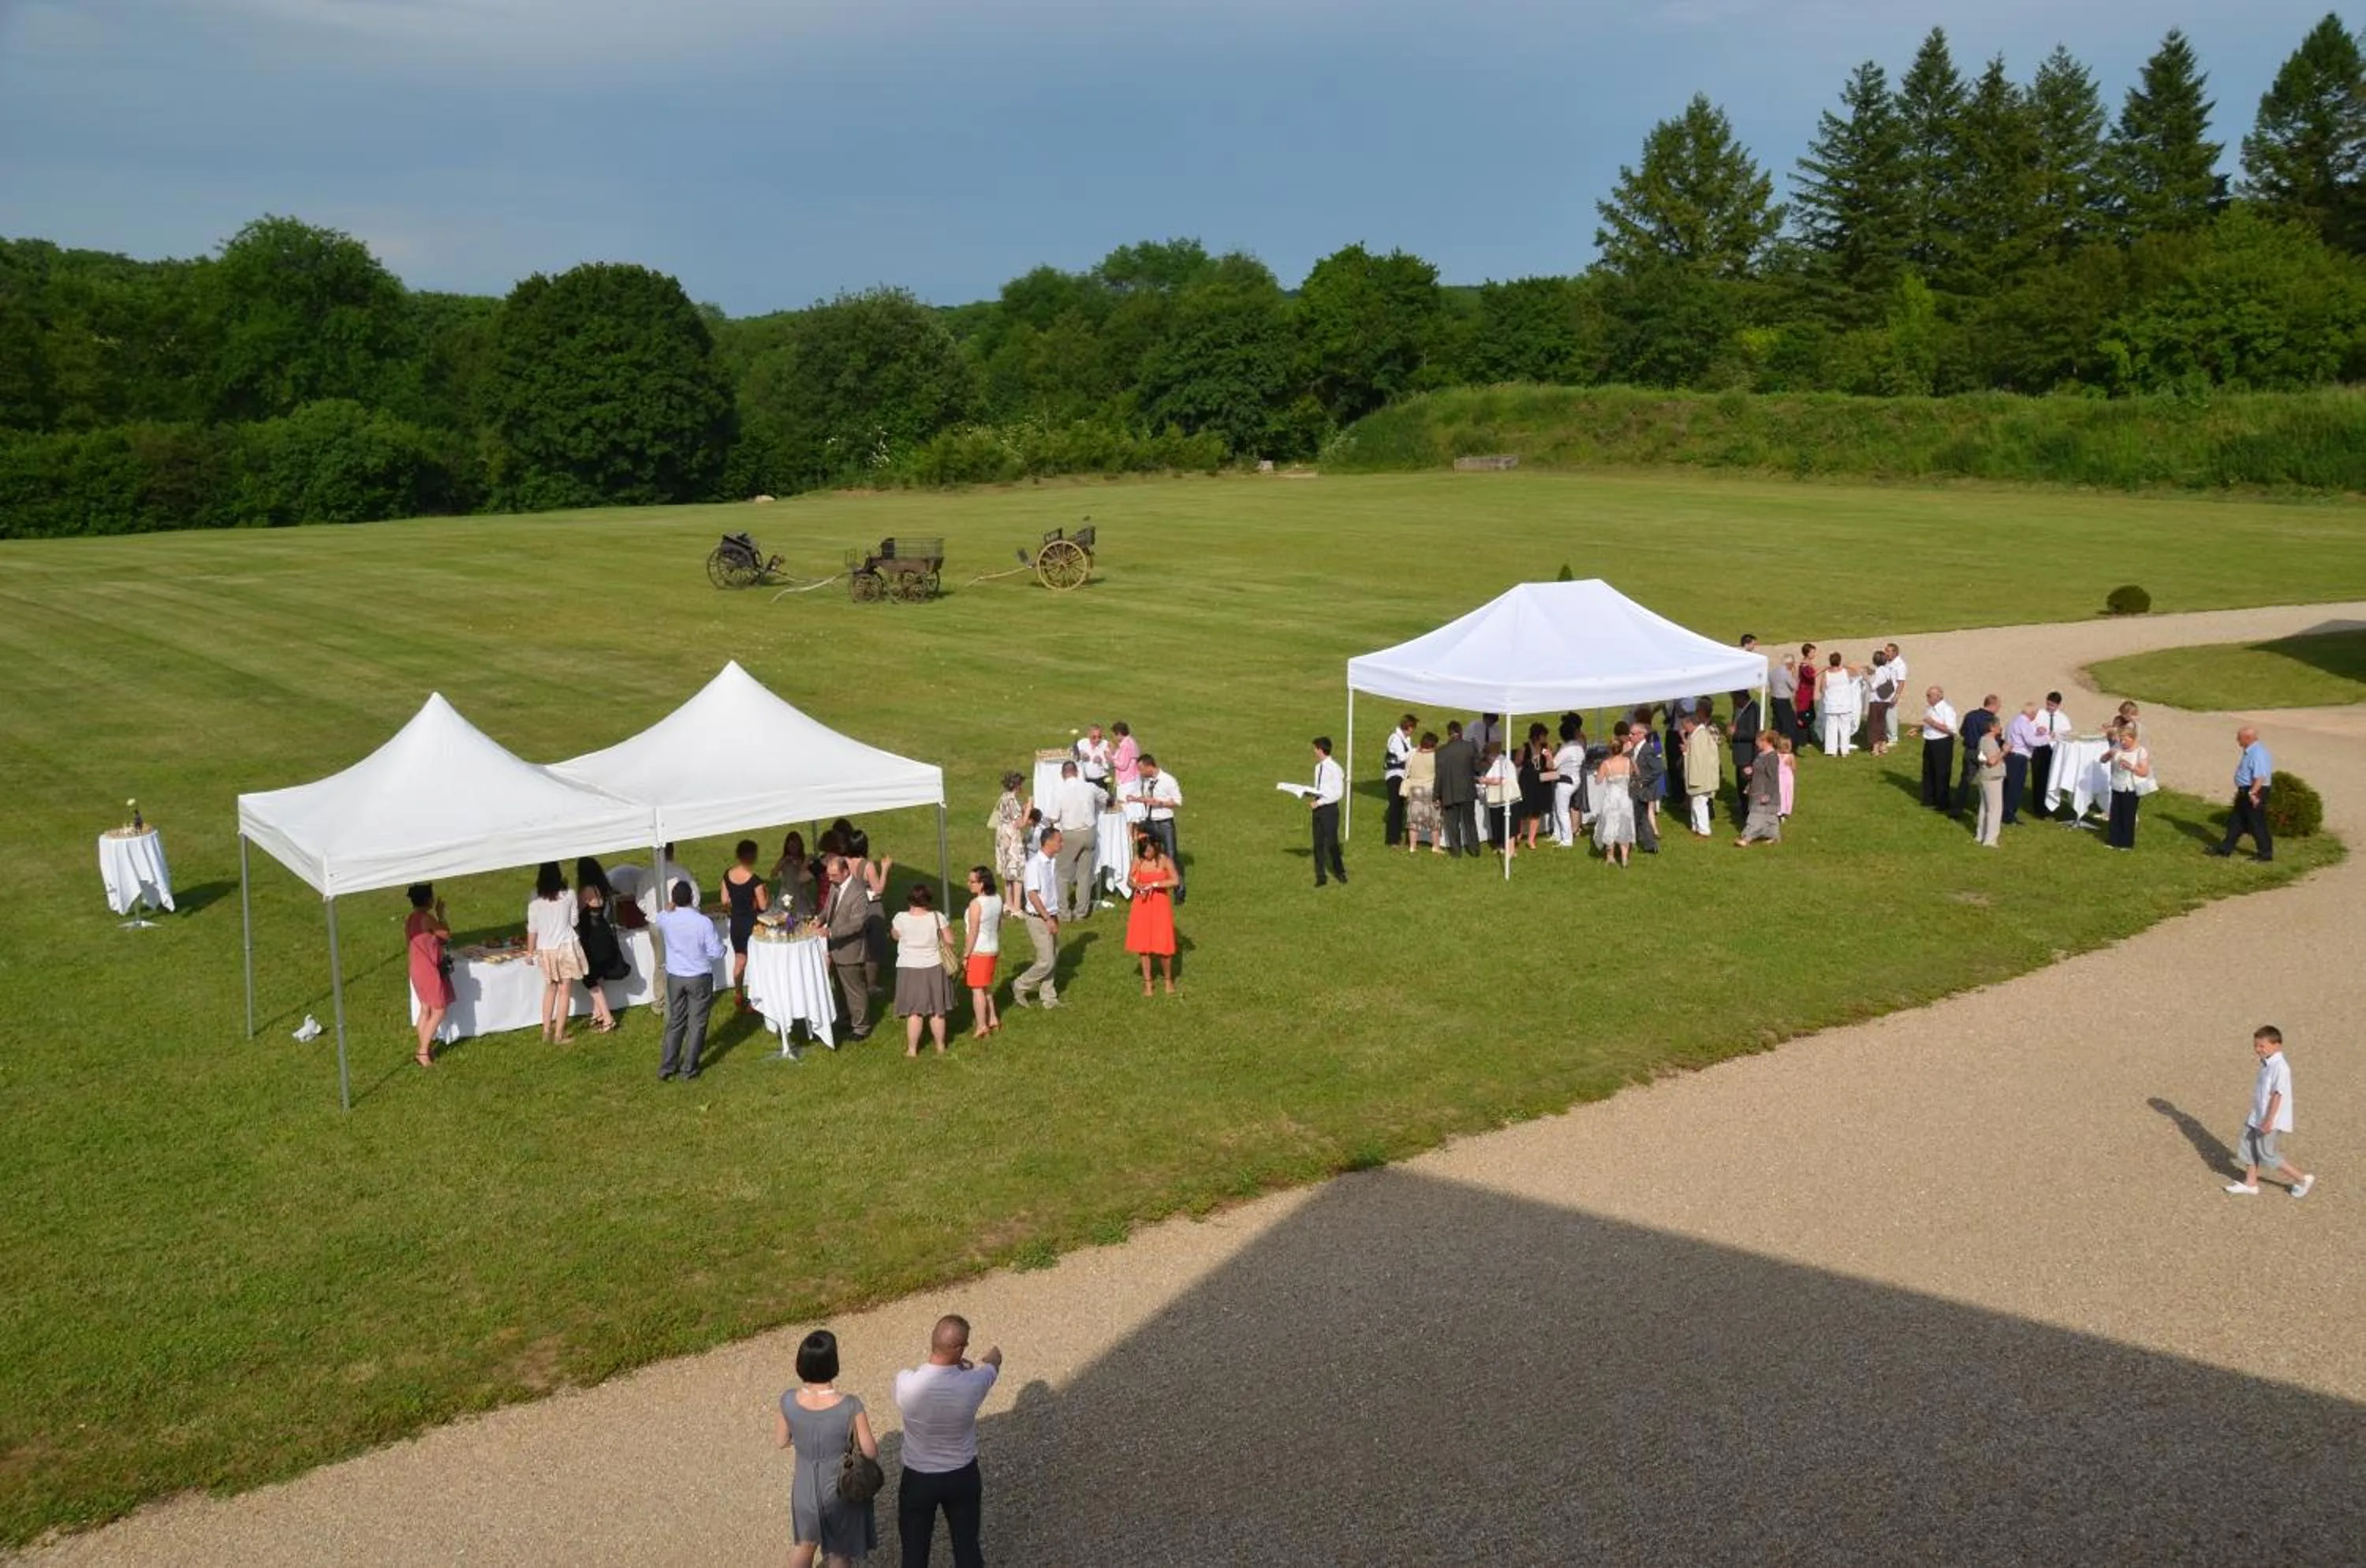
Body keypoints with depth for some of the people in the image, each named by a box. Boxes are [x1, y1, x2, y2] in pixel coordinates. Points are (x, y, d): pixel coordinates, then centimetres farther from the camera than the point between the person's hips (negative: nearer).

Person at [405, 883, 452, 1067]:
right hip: (430, 971, -9)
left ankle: (424, 1048, 23)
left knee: (426, 1009, 17)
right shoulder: (426, 919, -23)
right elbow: (447, 934, -12)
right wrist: (440, 913, -5)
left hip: (418, 970, 9)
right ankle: (424, 1052, -1)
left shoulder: (410, 919, 5)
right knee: (439, 1011, -1)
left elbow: (407, 946, 14)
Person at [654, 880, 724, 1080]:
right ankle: (688, 1070, 13)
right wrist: (720, 943, 7)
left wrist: (672, 909, 25)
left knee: (675, 1022, 16)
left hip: (674, 977, 4)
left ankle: (666, 1068, 20)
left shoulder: (664, 920, -9)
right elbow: (716, 953, -15)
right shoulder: (704, 922, -20)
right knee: (696, 1024, 8)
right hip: (699, 978, -3)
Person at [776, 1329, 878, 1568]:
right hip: (842, 1494, -3)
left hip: (806, 1490, 3)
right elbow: (871, 1452, -18)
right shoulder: (850, 1407, -31)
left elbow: (781, 1442, -4)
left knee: (805, 1542, 32)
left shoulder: (789, 1401, -22)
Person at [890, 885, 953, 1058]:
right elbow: (950, 941, -5)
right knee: (937, 1011, 13)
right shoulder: (937, 917, -12)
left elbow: (895, 935, 7)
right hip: (934, 969, 1)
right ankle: (940, 1047, 25)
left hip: (909, 970, -1)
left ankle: (912, 1050, 12)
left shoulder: (901, 919, -13)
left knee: (914, 1012, 6)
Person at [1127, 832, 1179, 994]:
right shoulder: (1138, 860, -3)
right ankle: (1147, 982, 19)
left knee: (1163, 945, -2)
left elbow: (1175, 881, -14)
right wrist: (1136, 885, -17)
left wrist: (1154, 884, -22)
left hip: (1160, 904, -2)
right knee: (1143, 944, 6)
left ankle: (1169, 980, 19)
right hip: (1142, 904, 2)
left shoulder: (1164, 860, -9)